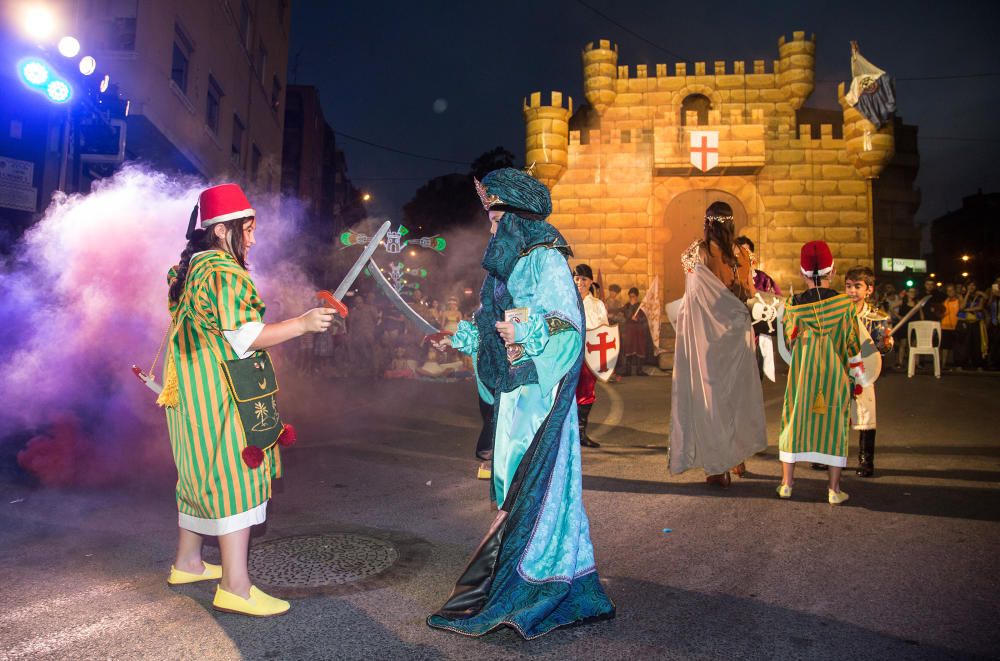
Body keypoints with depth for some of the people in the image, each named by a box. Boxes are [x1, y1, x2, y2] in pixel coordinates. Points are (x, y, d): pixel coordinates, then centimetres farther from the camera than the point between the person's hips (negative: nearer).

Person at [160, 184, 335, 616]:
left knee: (203, 475, 19)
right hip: (220, 397, -11)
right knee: (235, 478, -8)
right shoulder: (224, 272, -17)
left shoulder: (190, 269, 15)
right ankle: (235, 587, -5)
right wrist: (302, 324, -19)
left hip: (192, 393, 11)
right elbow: (245, 338, -22)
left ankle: (187, 562, 33)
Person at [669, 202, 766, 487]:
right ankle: (738, 457, 26)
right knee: (737, 392, 16)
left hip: (709, 335, -3)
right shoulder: (742, 254, 1)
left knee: (712, 393, 3)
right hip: (738, 333, 4)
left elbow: (697, 295, -9)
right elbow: (749, 294, 6)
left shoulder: (698, 252, -9)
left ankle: (720, 467, 5)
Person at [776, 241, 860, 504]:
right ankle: (834, 489, 12)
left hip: (801, 375, 1)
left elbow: (789, 342, 4)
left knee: (794, 421, 11)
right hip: (835, 375, 0)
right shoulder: (844, 304, -9)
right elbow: (853, 344, -2)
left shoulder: (793, 306, -7)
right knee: (834, 425, 9)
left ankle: (787, 483, 15)